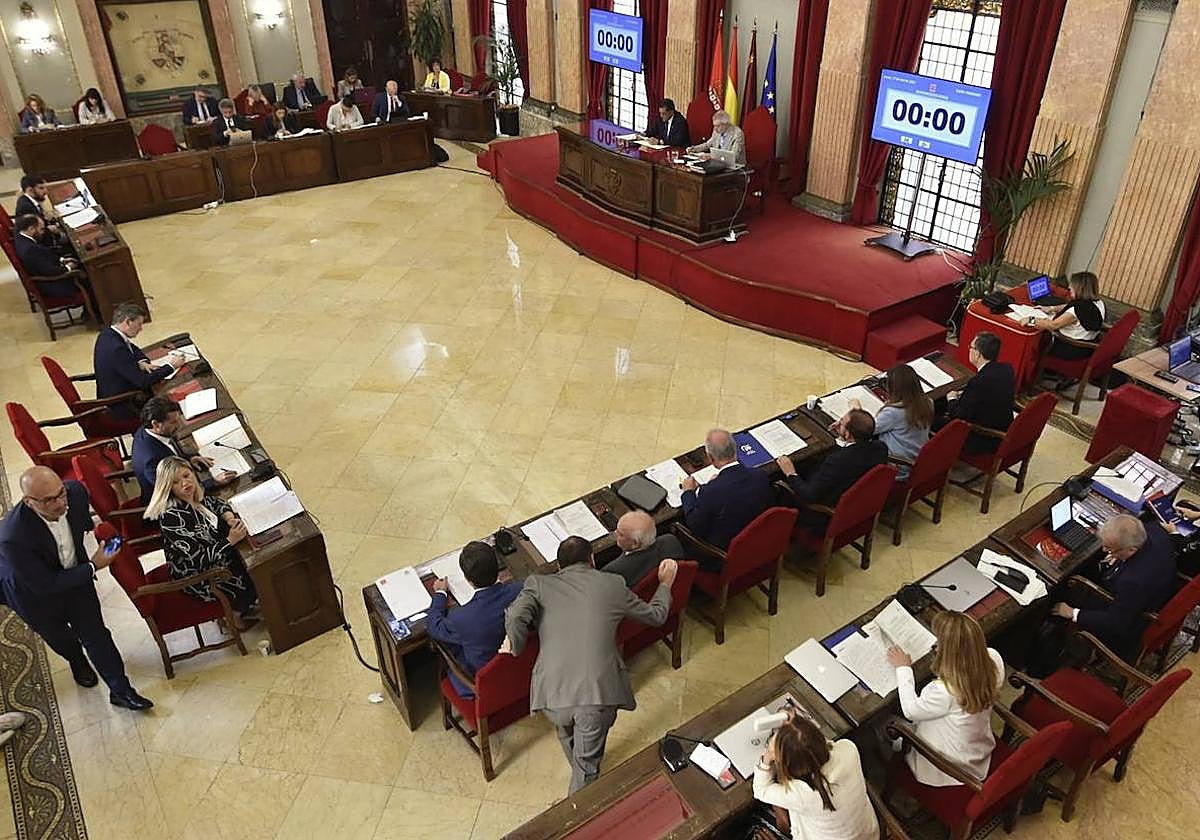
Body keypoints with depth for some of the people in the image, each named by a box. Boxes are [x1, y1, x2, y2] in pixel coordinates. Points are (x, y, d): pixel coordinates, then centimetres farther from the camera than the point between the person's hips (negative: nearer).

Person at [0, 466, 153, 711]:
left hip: (74, 573, 3)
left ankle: (120, 690, 22)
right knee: (59, 637, 24)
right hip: (35, 590, -2)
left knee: (95, 632, 7)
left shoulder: (75, 491, -28)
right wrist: (93, 567, -28)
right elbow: (45, 585, -30)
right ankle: (77, 661, 58)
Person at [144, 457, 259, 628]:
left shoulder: (196, 496, -7)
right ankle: (238, 613, 21)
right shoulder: (170, 516, -29)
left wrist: (228, 516, -5)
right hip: (199, 580, -7)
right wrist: (230, 541, -33)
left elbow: (217, 503, 16)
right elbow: (198, 558, -28)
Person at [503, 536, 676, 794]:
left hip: (553, 692, 3)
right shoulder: (612, 584, 11)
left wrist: (515, 647, 9)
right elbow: (655, 615, 24)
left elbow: (516, 616, -11)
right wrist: (665, 584, 41)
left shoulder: (539, 583, 9)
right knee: (587, 765, 15)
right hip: (599, 691, -3)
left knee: (567, 736, 34)